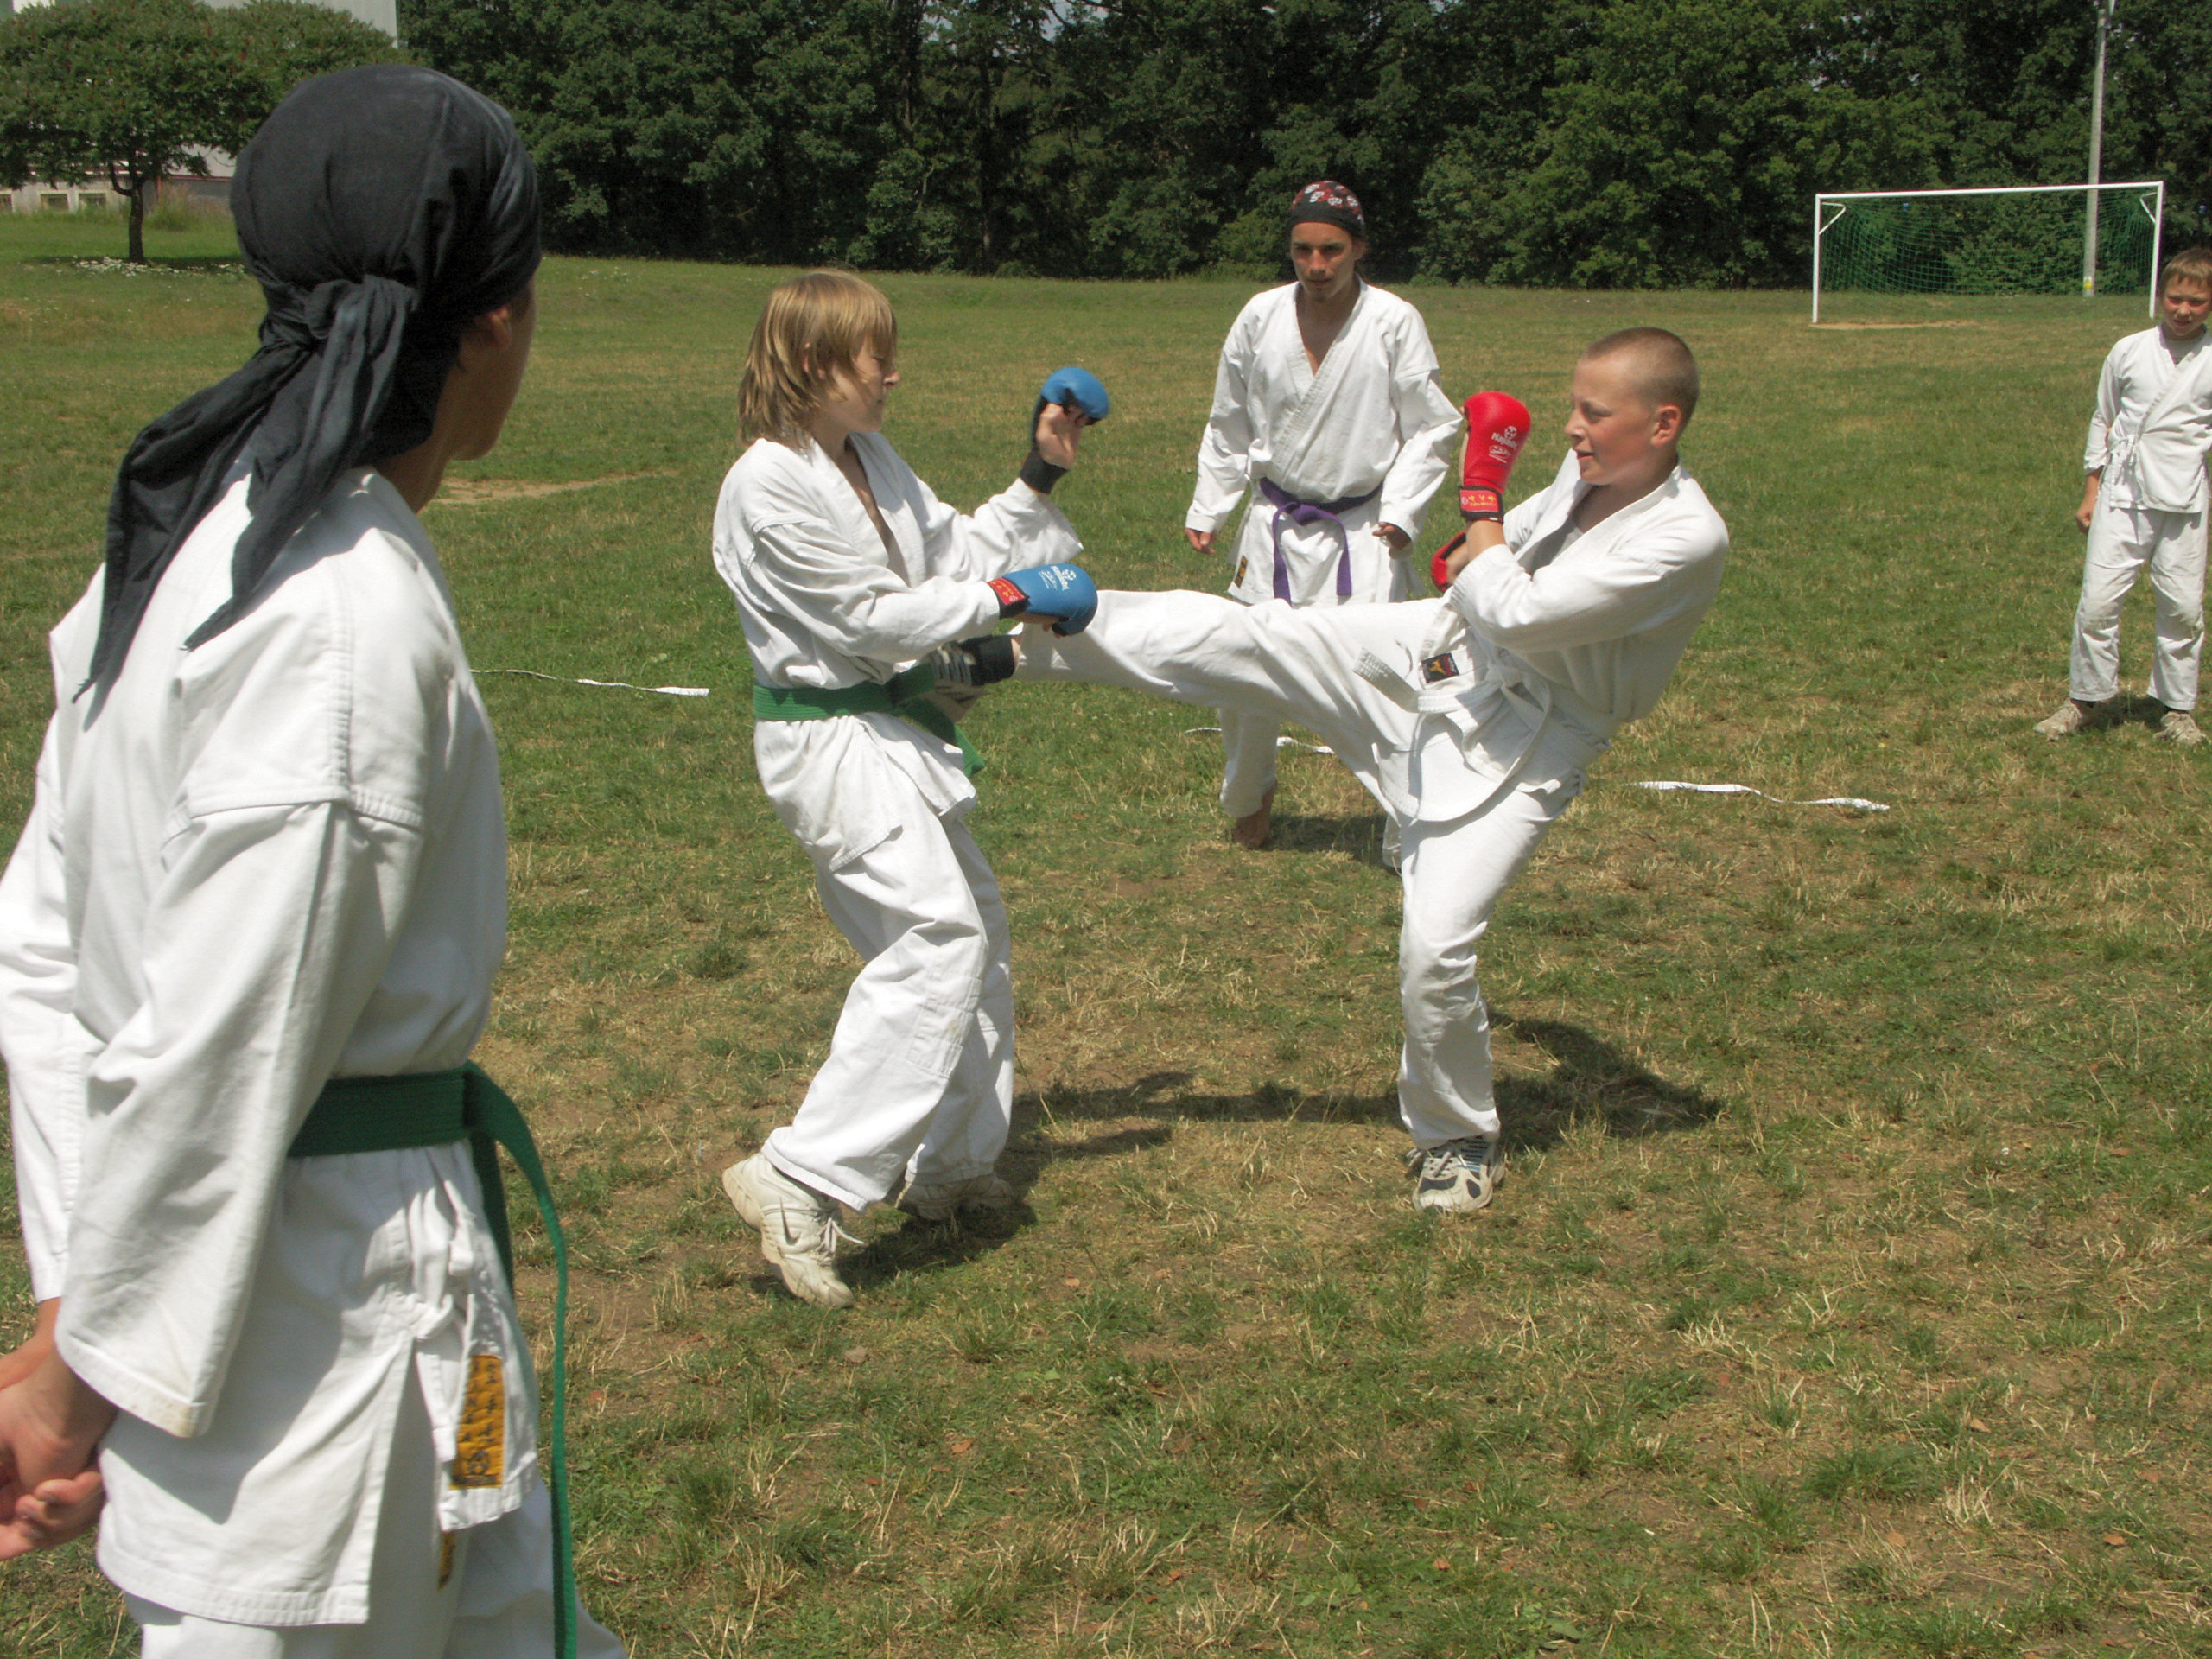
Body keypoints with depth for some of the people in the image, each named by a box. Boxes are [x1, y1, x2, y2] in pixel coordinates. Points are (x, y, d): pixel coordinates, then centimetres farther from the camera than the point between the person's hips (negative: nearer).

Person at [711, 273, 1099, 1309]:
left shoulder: (868, 458, 10)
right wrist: (1010, 596, -15)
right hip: (829, 743, -10)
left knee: (972, 930, 16)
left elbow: (955, 554, 14)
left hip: (892, 732, 10)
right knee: (939, 936, -21)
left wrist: (1040, 479, 7)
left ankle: (951, 1167, 31)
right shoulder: (769, 488, -19)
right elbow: (874, 620, -20)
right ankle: (802, 1183, -18)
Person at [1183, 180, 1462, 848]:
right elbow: (1229, 429, 10)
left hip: (1361, 529, -3)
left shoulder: (1395, 323, -11)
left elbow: (1431, 430, -3)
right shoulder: (1261, 318, -3)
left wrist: (1402, 512, -12)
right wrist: (1207, 511, 7)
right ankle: (1248, 794, 35)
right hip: (1276, 524, 3)